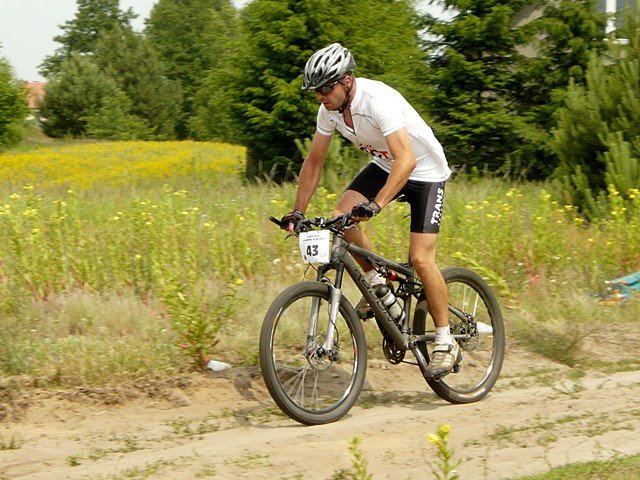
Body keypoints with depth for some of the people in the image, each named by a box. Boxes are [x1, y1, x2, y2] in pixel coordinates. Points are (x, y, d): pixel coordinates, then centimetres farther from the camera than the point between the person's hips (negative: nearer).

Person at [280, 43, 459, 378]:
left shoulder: (379, 101, -34)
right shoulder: (329, 110, -12)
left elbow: (407, 160, -43)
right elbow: (314, 162, 0)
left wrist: (375, 205, -53)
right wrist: (297, 212, -7)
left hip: (425, 171, -7)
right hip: (384, 165, 7)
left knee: (420, 258, -15)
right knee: (340, 217, -18)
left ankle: (446, 344, -2)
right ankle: (377, 283, 6)